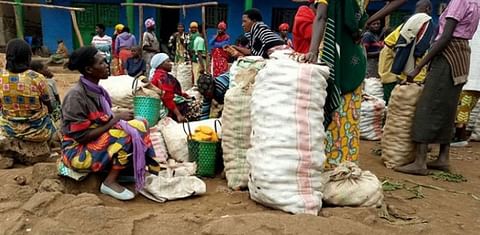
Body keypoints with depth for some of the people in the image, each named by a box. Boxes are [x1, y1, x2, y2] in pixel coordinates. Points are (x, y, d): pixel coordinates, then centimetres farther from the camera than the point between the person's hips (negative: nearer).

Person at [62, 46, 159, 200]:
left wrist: (117, 117, -12)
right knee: (127, 135, -25)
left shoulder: (96, 90, 3)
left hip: (98, 141, 8)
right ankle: (110, 182, -13)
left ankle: (143, 172, -6)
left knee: (138, 126, -5)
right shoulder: (76, 96, -21)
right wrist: (116, 119, -20)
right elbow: (82, 136, -23)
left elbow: (101, 123, 7)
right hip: (78, 151, -8)